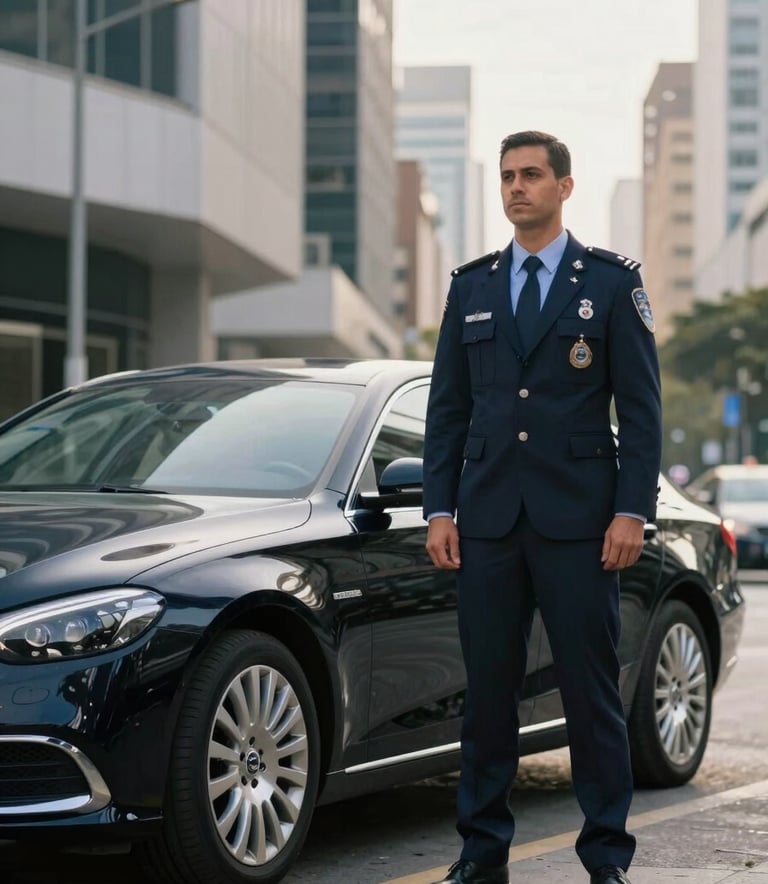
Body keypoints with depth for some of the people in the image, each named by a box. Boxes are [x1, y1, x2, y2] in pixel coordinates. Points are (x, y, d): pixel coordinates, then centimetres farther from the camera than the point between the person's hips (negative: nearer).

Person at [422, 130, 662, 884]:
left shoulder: (612, 282, 2)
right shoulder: (470, 287, 11)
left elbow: (640, 406, -1)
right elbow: (447, 406, 11)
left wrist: (632, 511, -9)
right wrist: (439, 511, 3)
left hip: (578, 519, -3)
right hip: (488, 519, 3)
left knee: (590, 688, 0)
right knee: (487, 687, 6)